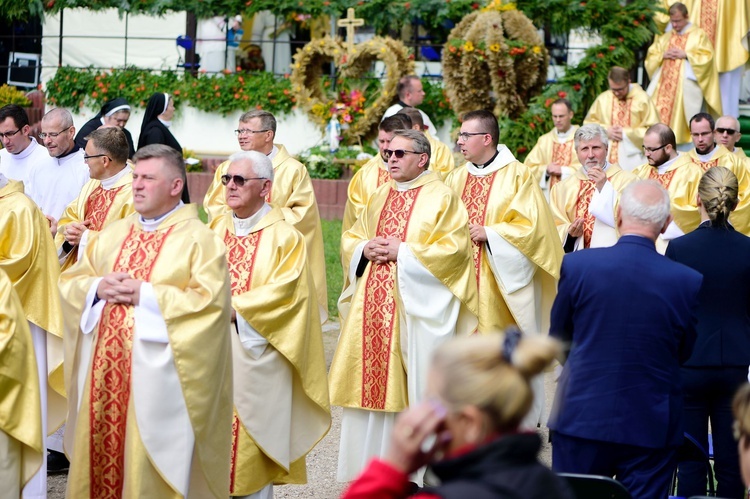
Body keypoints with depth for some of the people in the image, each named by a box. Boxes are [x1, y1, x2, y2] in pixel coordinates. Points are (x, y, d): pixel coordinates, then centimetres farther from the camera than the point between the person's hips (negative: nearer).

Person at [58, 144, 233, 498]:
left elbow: (211, 300, -15)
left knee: (149, 453, -4)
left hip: (157, 372, -6)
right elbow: (70, 282, 17)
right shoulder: (113, 234, 16)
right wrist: (98, 287, -6)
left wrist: (147, 295, -16)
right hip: (103, 368, 6)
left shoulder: (198, 239, -3)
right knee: (98, 450, 7)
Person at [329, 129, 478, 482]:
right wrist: (365, 249, -4)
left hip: (416, 305, -6)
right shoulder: (379, 197, 16)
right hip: (373, 304, 6)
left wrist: (403, 251, -15)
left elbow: (455, 246, -13)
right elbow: (350, 238, 20)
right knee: (371, 377, 5)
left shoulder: (441, 198, -3)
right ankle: (372, 460, 13)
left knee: (414, 385, -5)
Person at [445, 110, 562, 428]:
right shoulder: (457, 178, 12)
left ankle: (526, 420, 12)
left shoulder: (517, 176, -4)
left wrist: (488, 233, -15)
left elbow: (531, 226, -10)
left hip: (504, 282, -5)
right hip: (465, 279, 5)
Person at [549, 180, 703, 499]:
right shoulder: (688, 282, -10)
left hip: (582, 418, 0)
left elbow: (558, 336, 3)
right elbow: (685, 353, 5)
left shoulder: (577, 265, -11)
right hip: (653, 426, 0)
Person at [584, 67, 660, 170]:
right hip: (607, 157, 3)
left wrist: (626, 133, -11)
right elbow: (589, 123, 13)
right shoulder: (603, 99, 7)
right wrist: (606, 131, -5)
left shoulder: (642, 99, -3)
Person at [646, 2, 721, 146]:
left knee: (680, 116, -13)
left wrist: (686, 55, -12)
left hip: (686, 84, -4)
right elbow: (651, 57, 17)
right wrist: (663, 55, -4)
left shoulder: (699, 35, 7)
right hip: (664, 83, 4)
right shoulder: (665, 37, 20)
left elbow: (706, 57, -4)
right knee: (659, 112, -8)